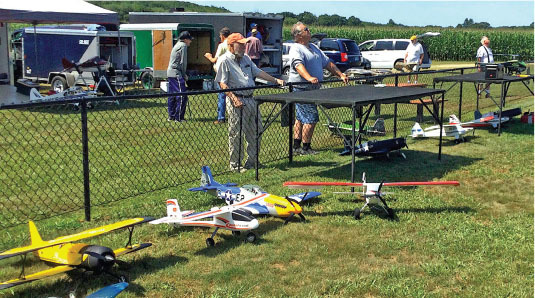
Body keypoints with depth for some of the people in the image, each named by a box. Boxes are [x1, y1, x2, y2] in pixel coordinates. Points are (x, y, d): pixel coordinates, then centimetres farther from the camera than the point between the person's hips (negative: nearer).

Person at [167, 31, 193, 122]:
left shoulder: (177, 45, 20)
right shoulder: (183, 46, -9)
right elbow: (183, 62, -12)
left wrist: (183, 74, 14)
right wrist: (184, 75, -2)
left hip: (170, 73, 10)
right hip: (177, 74, -10)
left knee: (172, 96, 13)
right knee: (182, 96, -9)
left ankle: (171, 116, 18)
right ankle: (178, 118, -9)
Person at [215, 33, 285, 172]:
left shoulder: (245, 58, 17)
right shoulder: (224, 61, -7)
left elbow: (258, 72, 23)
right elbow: (222, 84, -13)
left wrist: (276, 80, 16)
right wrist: (234, 99, -23)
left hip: (250, 99, 8)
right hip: (236, 101, -8)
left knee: (255, 132, 11)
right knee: (235, 134, -1)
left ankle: (251, 161, 24)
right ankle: (235, 164, 9)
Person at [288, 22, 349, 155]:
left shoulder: (313, 47, 18)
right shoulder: (296, 49, -11)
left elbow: (327, 63, 21)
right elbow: (298, 65, -29)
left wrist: (341, 75, 14)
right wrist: (309, 78, -45)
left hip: (312, 89, 9)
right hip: (302, 89, -9)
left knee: (301, 118, 13)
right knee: (311, 119, -9)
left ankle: (296, 147, 19)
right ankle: (306, 148, 0)